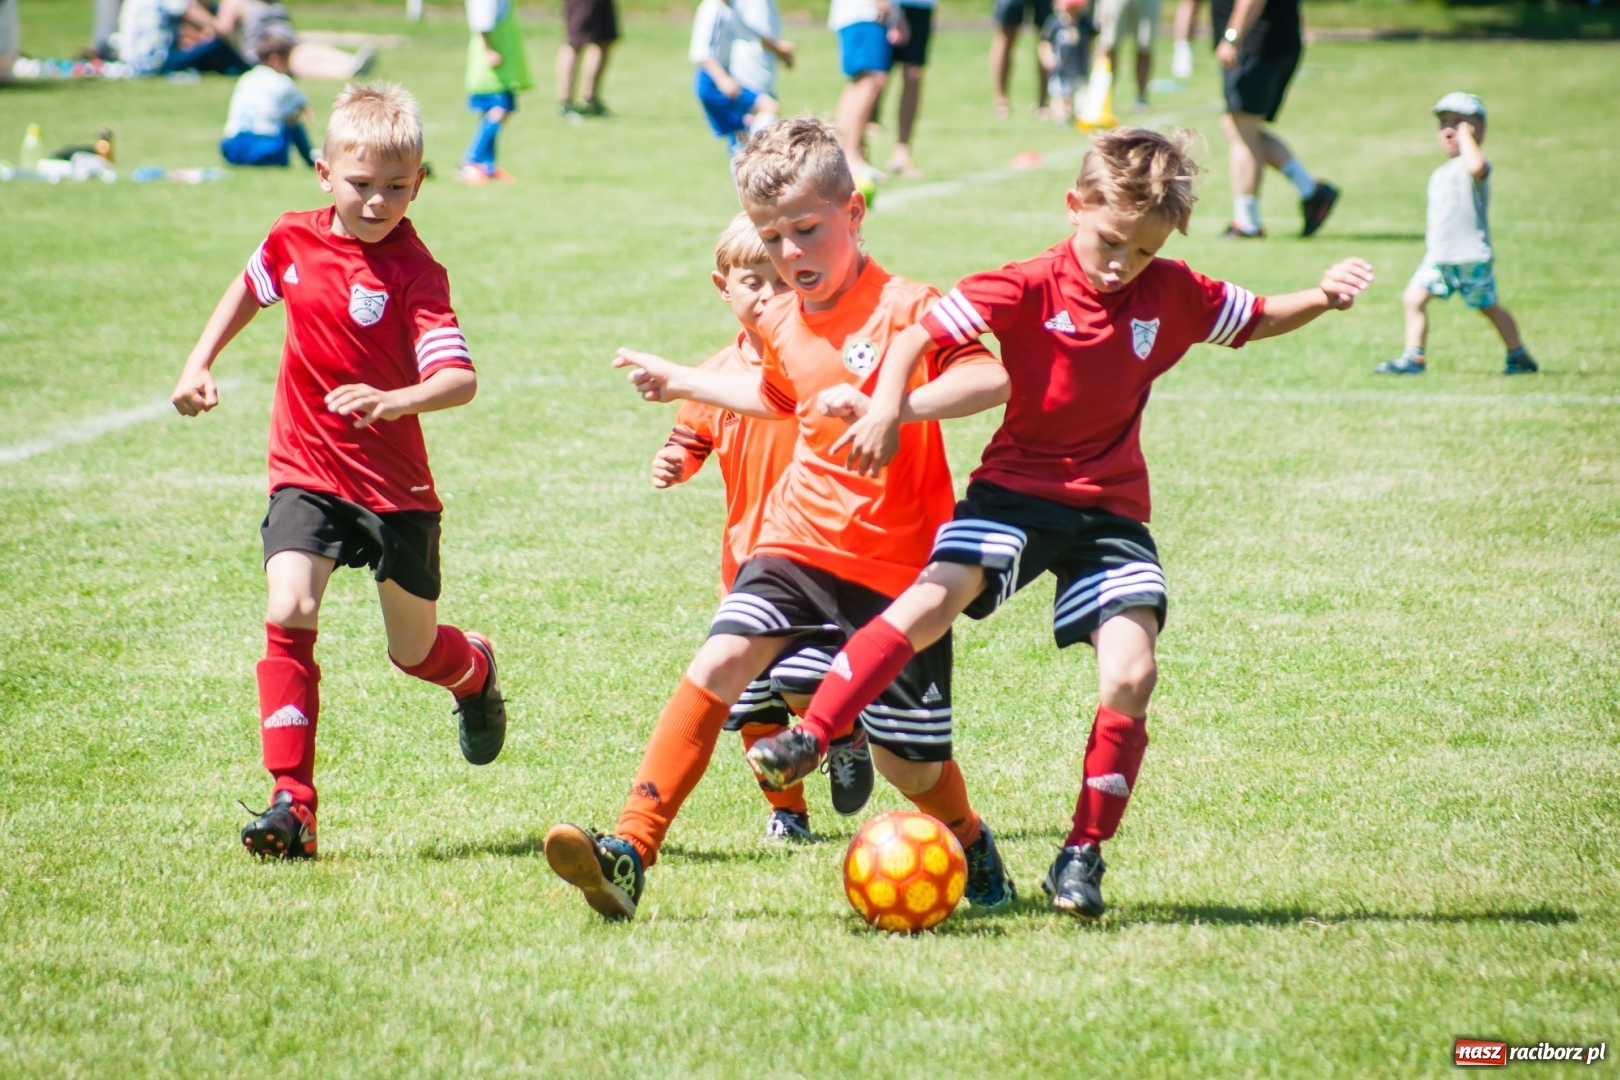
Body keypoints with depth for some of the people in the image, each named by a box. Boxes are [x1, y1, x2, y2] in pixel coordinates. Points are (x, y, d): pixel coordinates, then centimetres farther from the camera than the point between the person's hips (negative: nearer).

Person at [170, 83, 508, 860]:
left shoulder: (413, 272, -17)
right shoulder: (293, 239, -2)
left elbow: (459, 379, -30)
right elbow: (251, 289, 23)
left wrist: (391, 401, -48)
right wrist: (200, 362, 18)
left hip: (395, 487, -2)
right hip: (306, 474, 2)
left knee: (415, 650, 13)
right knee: (289, 615, -20)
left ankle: (476, 671, 51)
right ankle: (291, 800, -20)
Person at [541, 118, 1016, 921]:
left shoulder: (904, 308, -15)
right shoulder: (779, 325, 8)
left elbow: (991, 379, -31)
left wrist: (895, 406, -44)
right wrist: (682, 384, 36)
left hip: (896, 562, -5)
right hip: (802, 541, 5)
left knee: (907, 761, 3)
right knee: (723, 656, -21)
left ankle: (972, 846, 38)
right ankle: (630, 853, -26)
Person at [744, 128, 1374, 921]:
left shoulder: (1173, 294, 0)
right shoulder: (1027, 289, -10)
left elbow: (1252, 322, 16)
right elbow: (920, 333, -12)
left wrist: (1322, 300, -2)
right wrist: (886, 407, -28)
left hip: (1112, 509, 2)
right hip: (1017, 487, -2)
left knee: (1130, 675, -13)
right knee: (934, 598, -27)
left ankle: (1083, 856, -1)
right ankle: (809, 738, -20)